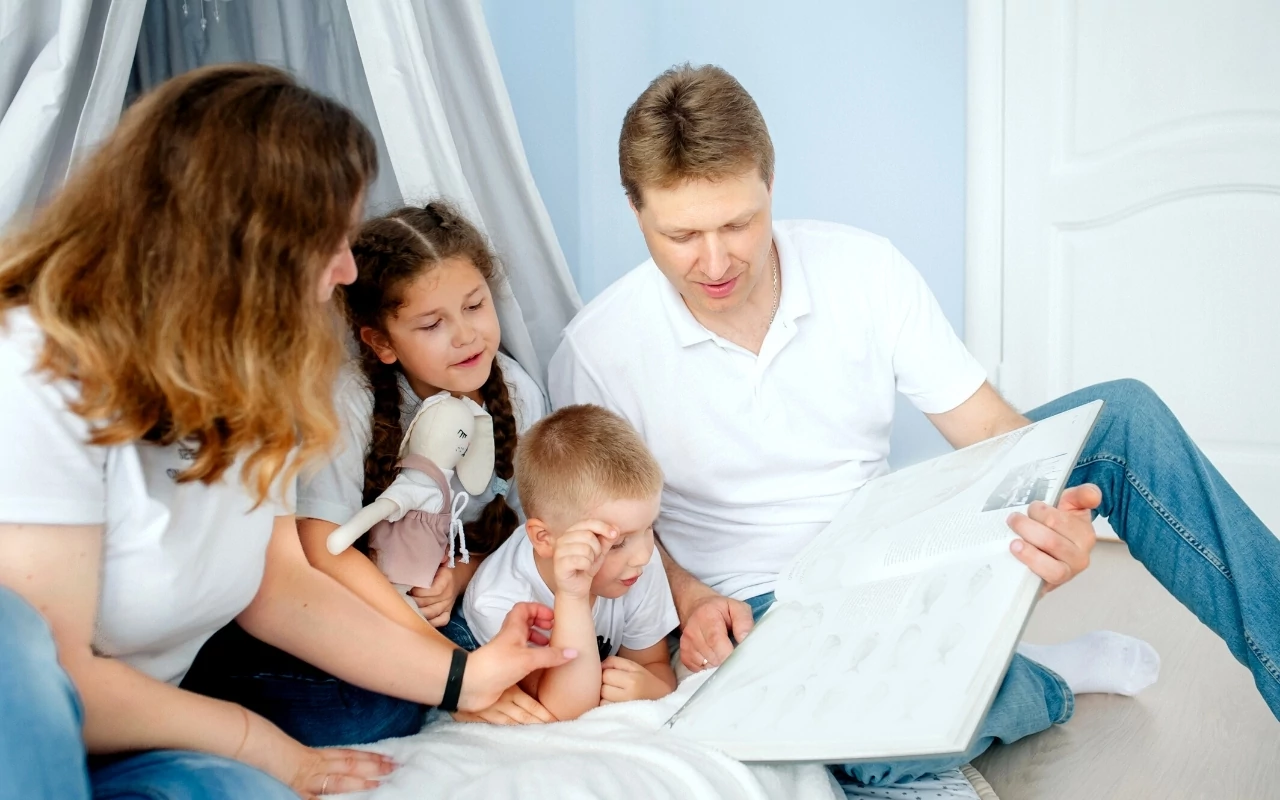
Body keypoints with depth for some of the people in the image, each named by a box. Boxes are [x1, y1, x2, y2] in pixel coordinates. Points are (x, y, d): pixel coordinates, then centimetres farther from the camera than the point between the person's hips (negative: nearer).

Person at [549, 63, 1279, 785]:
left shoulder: (863, 269, -8)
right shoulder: (598, 351, -13)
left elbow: (989, 428, -8)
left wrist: (1051, 512, -30)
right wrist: (688, 595, -19)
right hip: (763, 608, -3)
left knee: (1121, 417, -13)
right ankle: (1045, 683, -4)